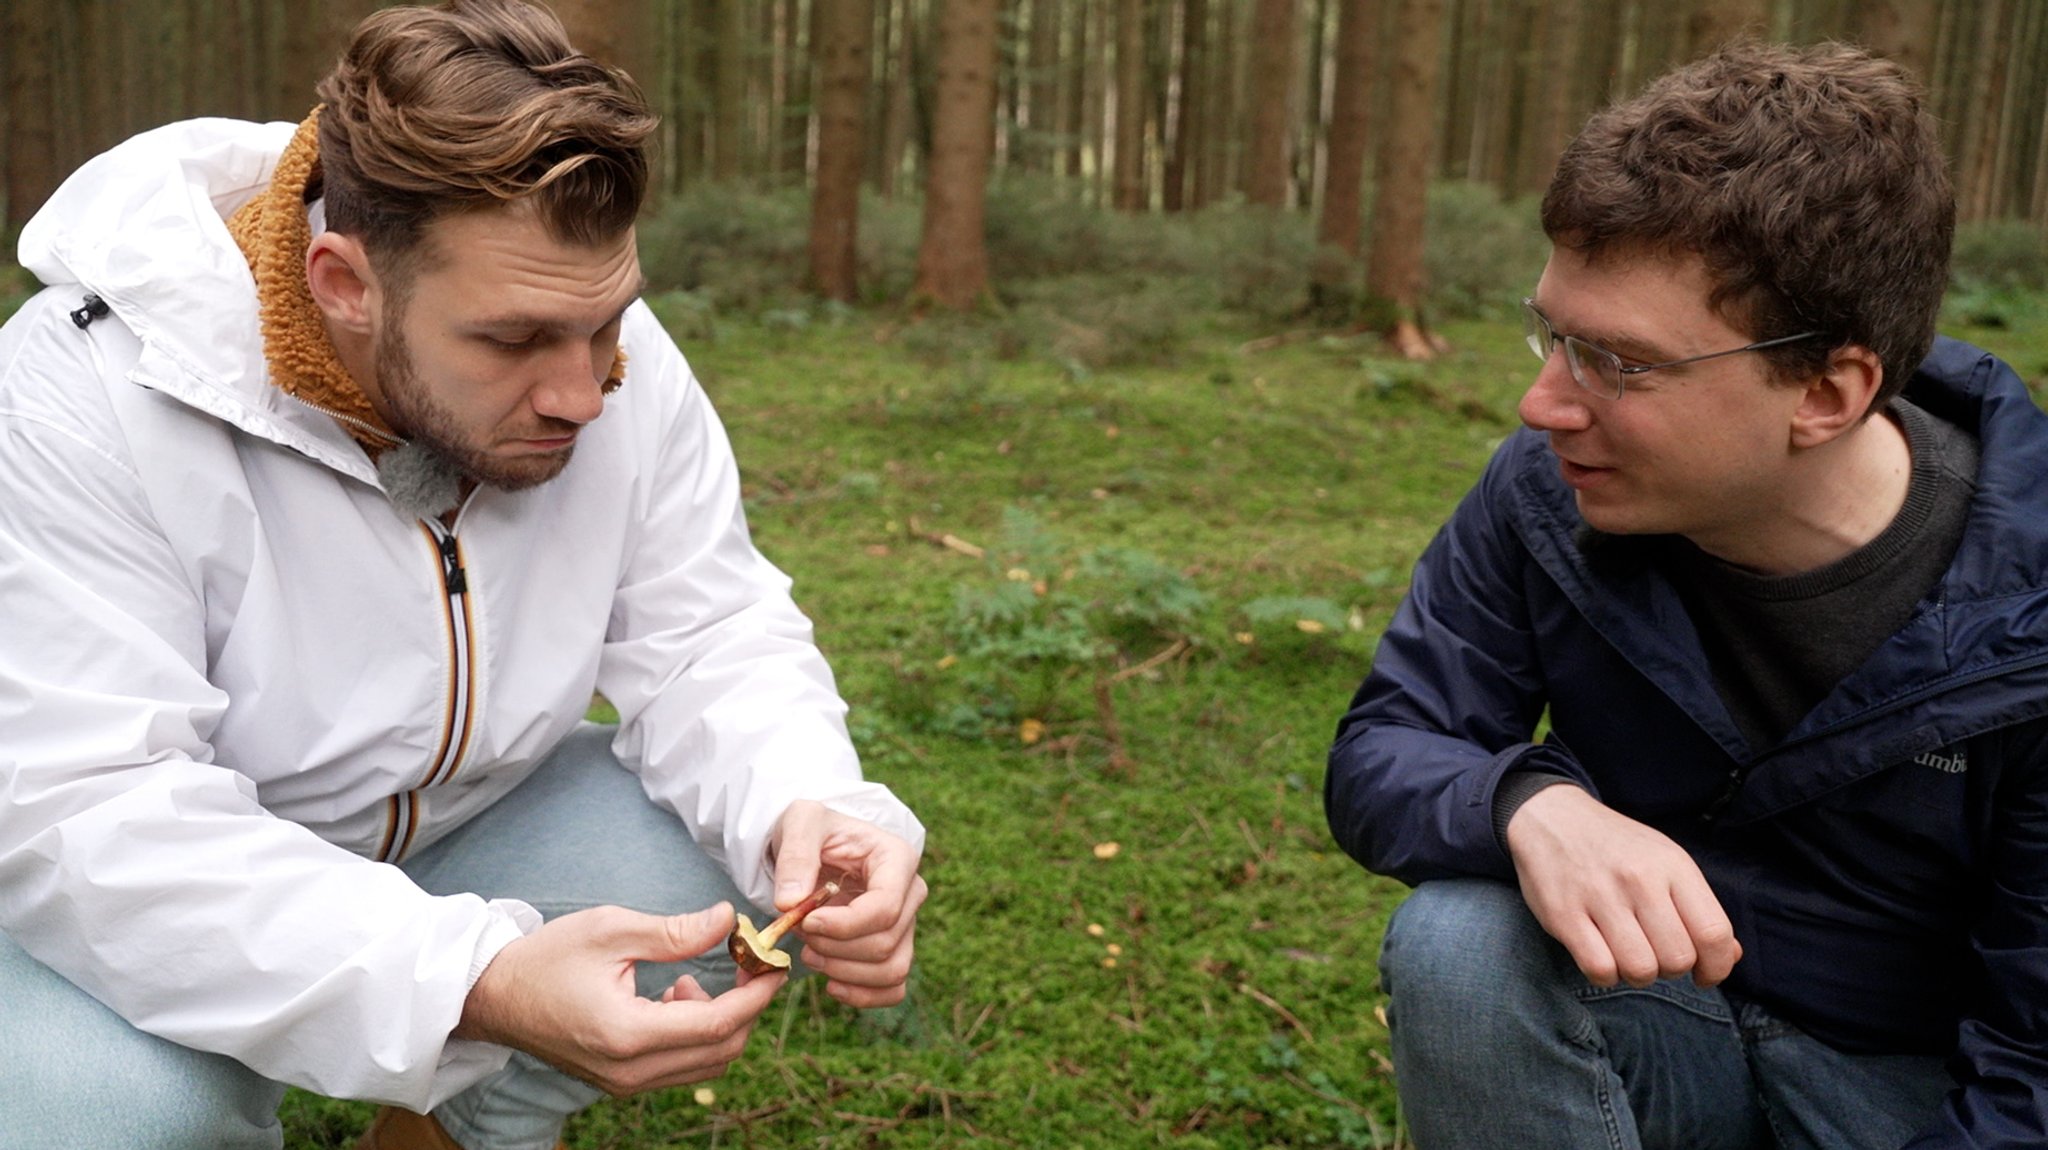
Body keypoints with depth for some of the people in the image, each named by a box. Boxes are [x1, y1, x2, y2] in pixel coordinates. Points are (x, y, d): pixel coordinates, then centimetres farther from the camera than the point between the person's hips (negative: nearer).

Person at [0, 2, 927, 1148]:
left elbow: (709, 637, -12)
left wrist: (807, 810, -35)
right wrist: (476, 990, -47)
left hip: (456, 825, 4)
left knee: (712, 872, -18)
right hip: (131, 900, -3)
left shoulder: (618, 364, -16)